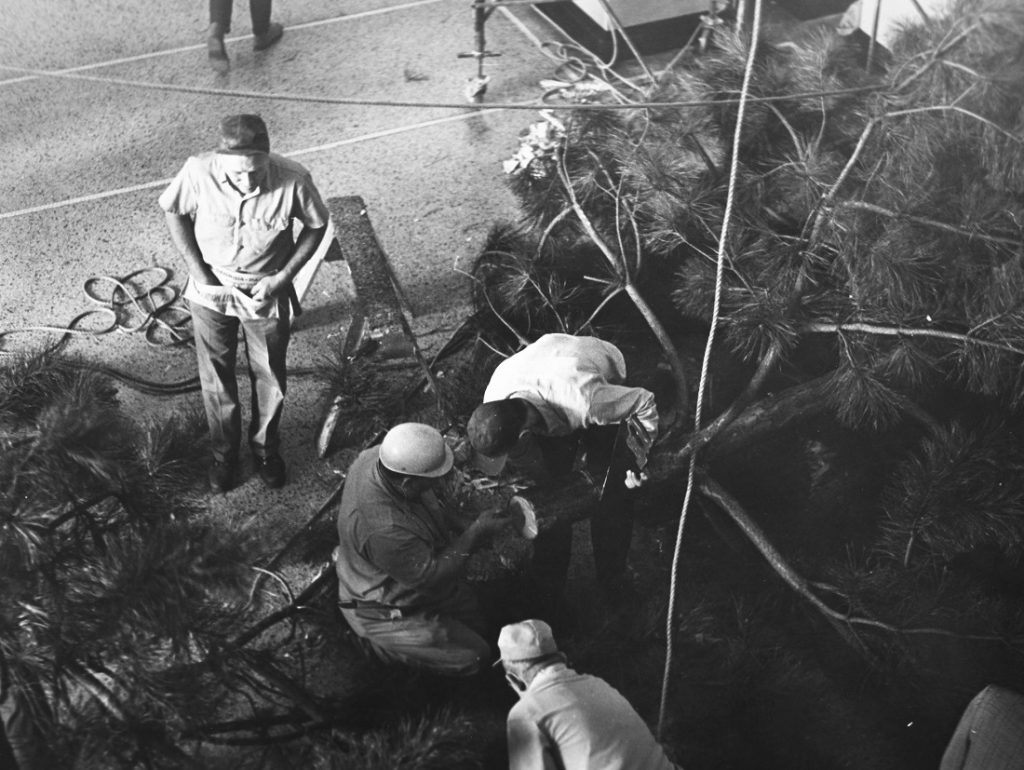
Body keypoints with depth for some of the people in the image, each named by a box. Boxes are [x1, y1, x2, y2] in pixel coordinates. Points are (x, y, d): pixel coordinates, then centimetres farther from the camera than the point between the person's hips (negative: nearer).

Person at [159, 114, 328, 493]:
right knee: (216, 379, 15)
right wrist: (196, 269, -12)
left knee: (270, 378, 16)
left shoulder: (293, 180, -29)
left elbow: (316, 225, -9)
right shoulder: (198, 172, -27)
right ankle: (224, 452, 41)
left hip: (267, 294, 0)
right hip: (211, 291, 1)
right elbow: (173, 211, -6)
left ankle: (265, 447, 45)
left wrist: (283, 277, -15)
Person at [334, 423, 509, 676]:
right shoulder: (384, 529, -44)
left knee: (479, 626, 18)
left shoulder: (377, 456, -20)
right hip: (387, 612, -9)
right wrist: (475, 533, -26)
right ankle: (381, 642, 9)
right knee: (472, 657, -3)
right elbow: (429, 576, -29)